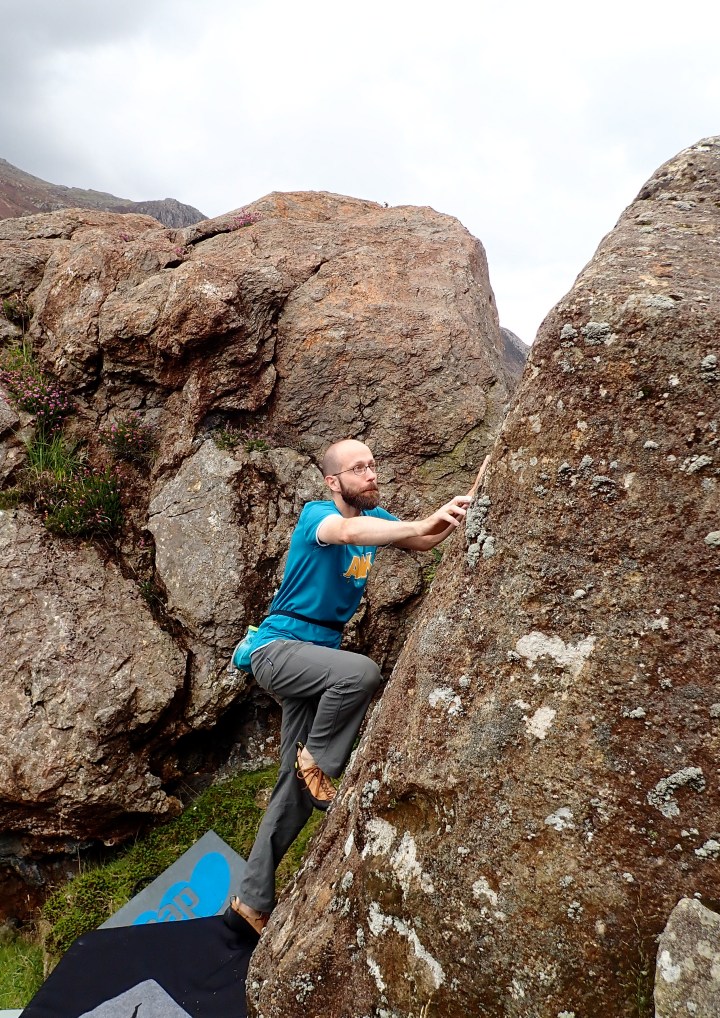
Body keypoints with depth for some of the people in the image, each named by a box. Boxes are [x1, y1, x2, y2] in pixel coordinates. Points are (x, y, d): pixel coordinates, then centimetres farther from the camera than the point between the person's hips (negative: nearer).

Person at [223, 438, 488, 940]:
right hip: (279, 648, -7)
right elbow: (348, 531, -40)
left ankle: (252, 902, 20)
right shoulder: (317, 514, -16)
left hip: (318, 653, 7)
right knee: (361, 672, -35)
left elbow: (425, 541, -7)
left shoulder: (374, 516, 6)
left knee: (297, 786, 7)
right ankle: (318, 761, -9)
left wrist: (472, 495, -20)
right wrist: (423, 523, -52)